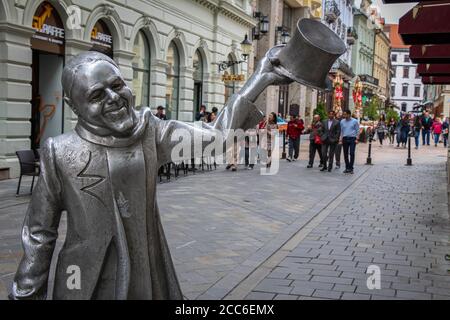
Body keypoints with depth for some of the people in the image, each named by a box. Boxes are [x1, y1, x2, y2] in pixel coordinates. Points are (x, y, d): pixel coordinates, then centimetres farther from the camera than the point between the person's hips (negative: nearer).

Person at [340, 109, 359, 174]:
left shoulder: (355, 121, -1)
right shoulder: (342, 121, 7)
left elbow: (357, 130, 1)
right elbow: (341, 131, 10)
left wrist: (356, 139, -6)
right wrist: (341, 139, 3)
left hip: (352, 138, -3)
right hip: (345, 139, 3)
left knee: (352, 154, -8)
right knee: (345, 154, 5)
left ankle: (351, 168, -3)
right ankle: (347, 167, 14)